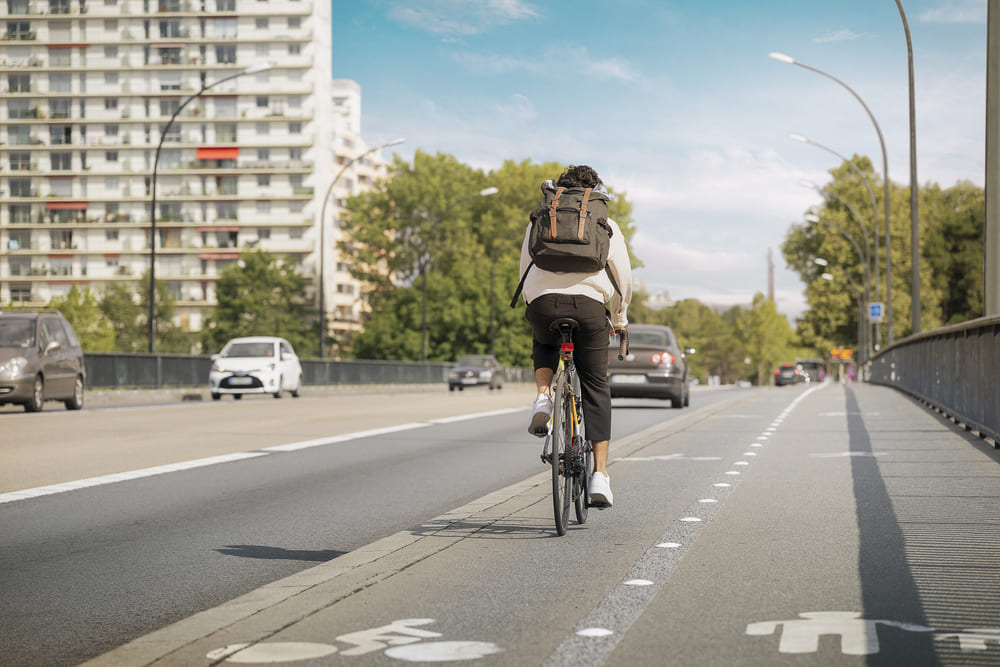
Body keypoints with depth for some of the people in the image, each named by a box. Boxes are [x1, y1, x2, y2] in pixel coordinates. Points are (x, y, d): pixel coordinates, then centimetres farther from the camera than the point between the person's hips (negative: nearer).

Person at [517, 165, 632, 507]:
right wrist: (620, 317, 32)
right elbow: (624, 278, 18)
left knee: (544, 347, 36)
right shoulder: (607, 225, 19)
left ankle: (542, 398, 6)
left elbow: (525, 273, 24)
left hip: (543, 303, 1)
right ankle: (600, 475, 2)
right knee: (596, 388, 10)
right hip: (589, 305, -1)